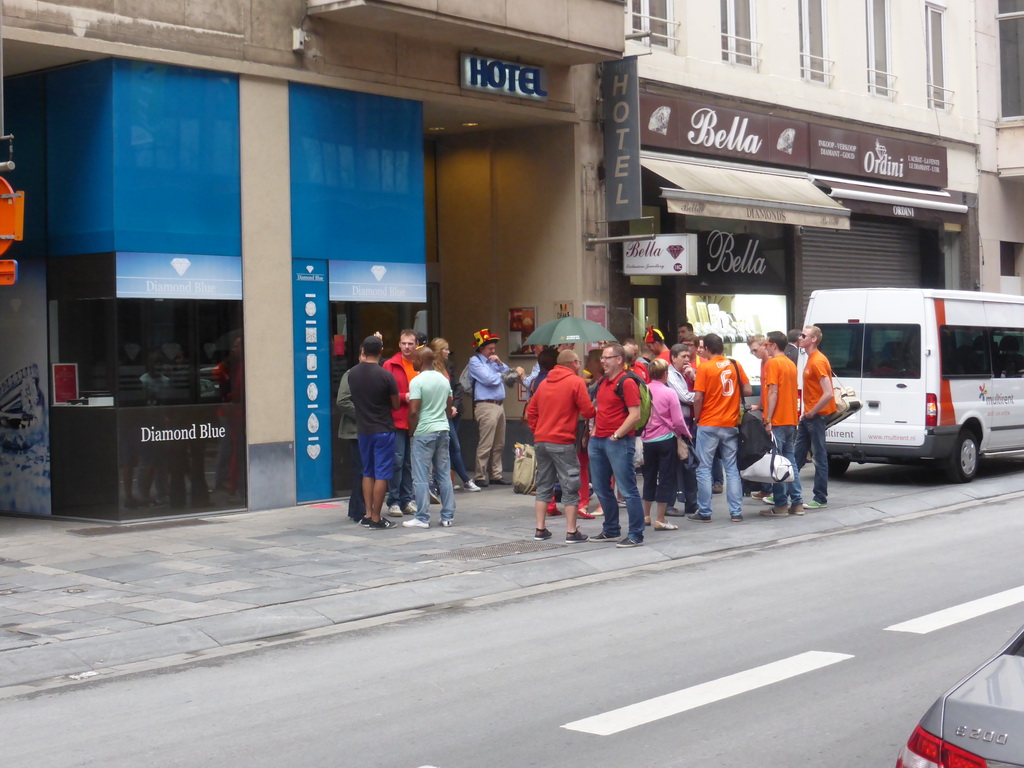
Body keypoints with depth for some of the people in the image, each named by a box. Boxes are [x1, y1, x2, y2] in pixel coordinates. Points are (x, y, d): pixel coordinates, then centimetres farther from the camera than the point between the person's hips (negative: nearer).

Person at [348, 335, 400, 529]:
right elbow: (396, 405, -7)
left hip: (362, 431, 5)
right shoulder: (386, 375, -15)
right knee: (381, 475, -1)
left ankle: (368, 515, 15)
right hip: (383, 430, -5)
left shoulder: (353, 374, -2)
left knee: (368, 473, 16)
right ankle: (376, 519, 0)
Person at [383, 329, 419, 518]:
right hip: (397, 422, -4)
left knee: (410, 462, 9)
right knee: (397, 460, -6)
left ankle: (407, 500, 16)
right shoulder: (390, 365, -1)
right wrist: (404, 397, -16)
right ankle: (393, 501, 1)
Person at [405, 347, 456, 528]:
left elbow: (414, 411, -15)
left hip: (424, 432, -6)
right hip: (443, 430, 7)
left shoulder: (417, 381, -12)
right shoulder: (444, 379, 10)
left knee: (421, 478, -1)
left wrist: (411, 431, -3)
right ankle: (448, 516, 12)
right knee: (444, 475, 10)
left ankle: (422, 518, 0)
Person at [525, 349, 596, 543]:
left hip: (540, 440, 6)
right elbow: (588, 411, -10)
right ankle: (571, 532, 1)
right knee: (570, 487, 0)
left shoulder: (545, 383, 14)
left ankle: (540, 530, 13)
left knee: (543, 485, 13)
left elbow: (530, 412, 14)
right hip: (562, 443, -6)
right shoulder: (576, 382, -6)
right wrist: (596, 411, 10)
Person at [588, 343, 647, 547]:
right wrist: (594, 431, 15)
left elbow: (635, 415, -17)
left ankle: (636, 536, -2)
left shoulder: (627, 382, -11)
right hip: (598, 440, 9)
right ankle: (611, 531, 26)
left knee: (627, 490, -6)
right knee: (601, 489, 14)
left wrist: (616, 436, -17)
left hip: (619, 441, -9)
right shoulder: (602, 382, 15)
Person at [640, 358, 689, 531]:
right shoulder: (670, 393, -12)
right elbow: (678, 421, -12)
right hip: (666, 439, -4)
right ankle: (660, 520, 1)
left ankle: (646, 515, 26)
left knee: (649, 477, 17)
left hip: (647, 440, 4)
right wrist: (687, 433, 6)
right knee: (666, 478, 2)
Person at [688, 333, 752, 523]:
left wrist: (697, 418, 1)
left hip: (708, 425, -4)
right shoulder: (735, 365, 3)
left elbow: (698, 398, -14)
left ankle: (704, 512, 5)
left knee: (704, 469, 4)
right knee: (732, 469, 9)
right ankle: (736, 512, 7)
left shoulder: (704, 367, -9)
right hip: (731, 424, 4)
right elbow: (747, 391, 2)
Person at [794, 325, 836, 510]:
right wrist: (806, 413, 15)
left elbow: (828, 394, -25)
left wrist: (812, 413, -17)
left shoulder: (818, 361, -17)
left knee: (820, 457, -3)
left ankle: (820, 500, 2)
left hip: (816, 416, -10)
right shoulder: (810, 360, 13)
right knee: (798, 455, 14)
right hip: (808, 416, 10)